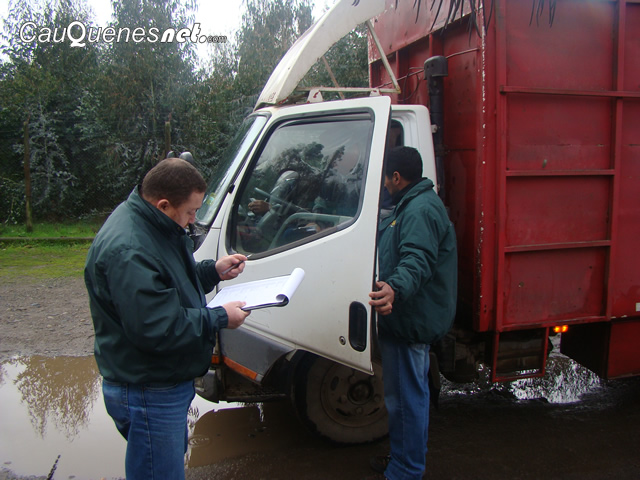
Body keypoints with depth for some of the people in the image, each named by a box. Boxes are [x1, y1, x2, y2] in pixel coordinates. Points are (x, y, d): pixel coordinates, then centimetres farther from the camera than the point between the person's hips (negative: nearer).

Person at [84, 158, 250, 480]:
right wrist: (220, 318, -22)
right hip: (148, 393, -10)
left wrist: (213, 271, 2)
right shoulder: (127, 251, -30)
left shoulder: (156, 227, 4)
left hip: (169, 383, 11)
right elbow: (156, 330, -32)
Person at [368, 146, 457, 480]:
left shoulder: (420, 210, -21)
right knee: (412, 393, 22)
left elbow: (417, 261, -37)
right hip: (412, 317, 12)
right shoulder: (413, 204, 16)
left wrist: (395, 289, -55)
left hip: (409, 321, -12)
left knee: (405, 396, -1)